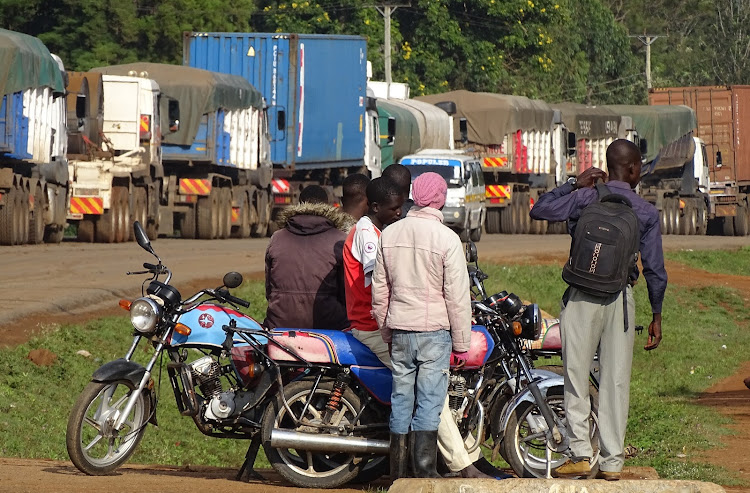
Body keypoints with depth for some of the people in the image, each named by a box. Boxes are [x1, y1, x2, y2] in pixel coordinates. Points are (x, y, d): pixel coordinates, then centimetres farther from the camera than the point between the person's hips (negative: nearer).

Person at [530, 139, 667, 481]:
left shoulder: (584, 198, -3)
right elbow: (655, 270, 1)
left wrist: (574, 185, 3)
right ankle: (612, 462, 5)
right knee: (616, 381, 4)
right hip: (621, 298, 1)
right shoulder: (646, 212, 1)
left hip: (581, 297, -1)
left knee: (576, 376, 5)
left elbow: (539, 210, -6)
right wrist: (656, 317, 9)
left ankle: (580, 455, 1)